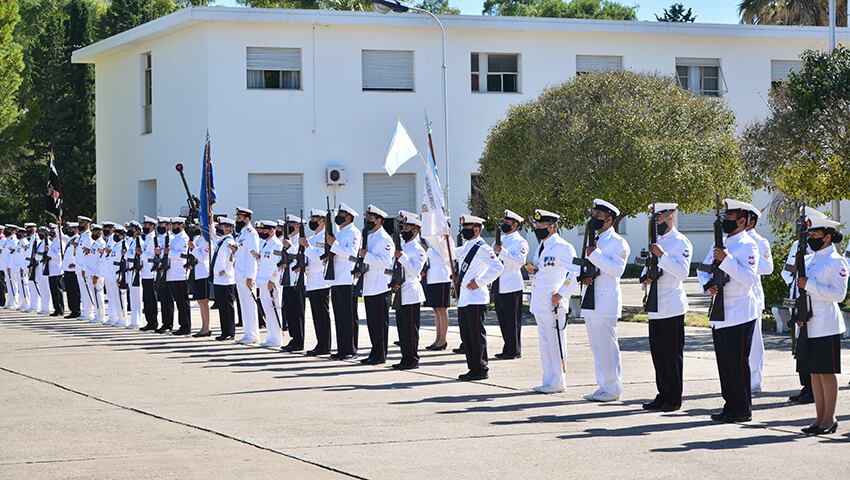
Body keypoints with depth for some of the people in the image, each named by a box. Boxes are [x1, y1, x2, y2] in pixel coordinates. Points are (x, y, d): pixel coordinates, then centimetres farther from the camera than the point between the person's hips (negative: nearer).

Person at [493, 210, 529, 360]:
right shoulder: (500, 239, 19)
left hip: (512, 287, -8)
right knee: (502, 319, 11)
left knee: (513, 321, -4)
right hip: (499, 286, 8)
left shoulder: (520, 242, -7)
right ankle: (508, 349, 18)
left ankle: (514, 351, 0)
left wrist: (501, 252, -25)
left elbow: (520, 260, -23)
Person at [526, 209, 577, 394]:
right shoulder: (542, 247, 17)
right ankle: (548, 381, 18)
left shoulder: (562, 247, -11)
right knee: (545, 343, 12)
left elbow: (576, 272, -16)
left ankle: (557, 382, 1)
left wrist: (560, 294, -19)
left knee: (555, 343, -4)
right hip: (540, 304, 9)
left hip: (553, 304, -9)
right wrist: (532, 271, 5)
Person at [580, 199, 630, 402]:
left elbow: (617, 269, -18)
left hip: (606, 301, -8)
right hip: (591, 301, 8)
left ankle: (612, 389, -2)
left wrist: (596, 254, -19)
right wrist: (583, 276, 1)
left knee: (608, 346, -7)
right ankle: (603, 386, 16)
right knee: (597, 347, 10)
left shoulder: (618, 242, -6)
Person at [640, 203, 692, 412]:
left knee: (673, 354, -3)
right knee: (658, 353, 10)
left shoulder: (681, 242, -7)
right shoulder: (656, 242, 19)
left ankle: (674, 398, 1)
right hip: (655, 307, 8)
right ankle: (663, 395, 17)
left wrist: (662, 255, -24)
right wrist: (646, 277, 2)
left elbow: (683, 272, -18)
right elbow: (648, 267, 24)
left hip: (672, 308, -8)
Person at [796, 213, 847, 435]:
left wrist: (810, 285, -20)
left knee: (827, 373, -4)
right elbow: (798, 288, 21)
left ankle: (829, 420, 2)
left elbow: (839, 294, -15)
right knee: (814, 372, 10)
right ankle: (820, 419, 16)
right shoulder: (808, 260, 15)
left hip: (826, 327, -8)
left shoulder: (836, 262, -7)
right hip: (808, 326, 8)